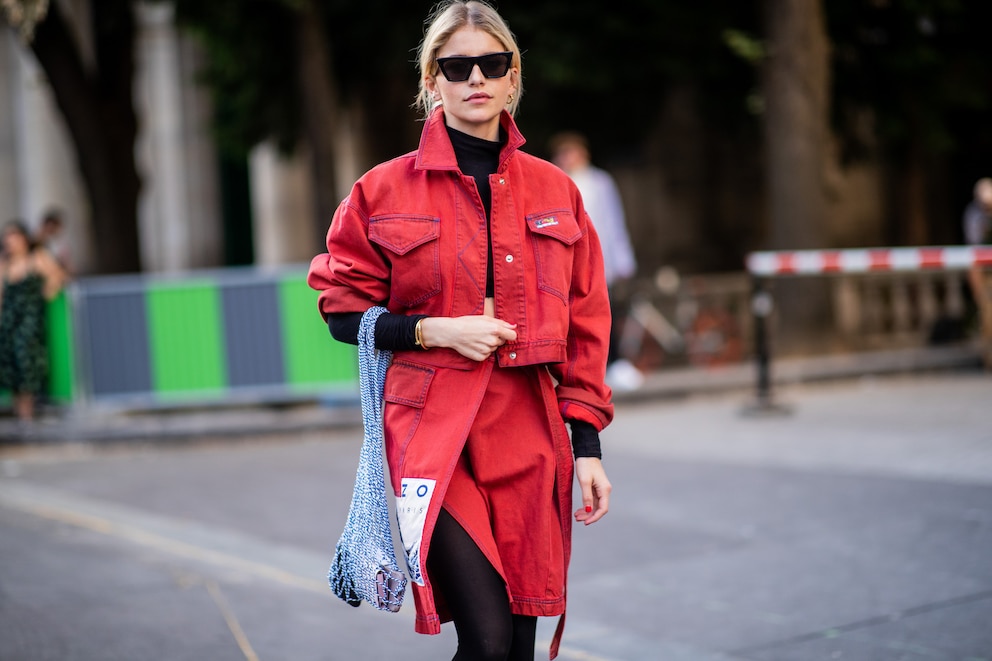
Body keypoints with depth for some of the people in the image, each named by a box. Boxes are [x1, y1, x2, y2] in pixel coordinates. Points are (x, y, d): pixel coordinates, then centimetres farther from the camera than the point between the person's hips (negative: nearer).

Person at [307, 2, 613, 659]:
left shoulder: (555, 191, 10)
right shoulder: (385, 190, 2)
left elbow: (585, 326, 11)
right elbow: (342, 311, 5)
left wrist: (587, 446, 6)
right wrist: (434, 331, -11)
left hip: (529, 437, 3)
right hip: (431, 434, -3)